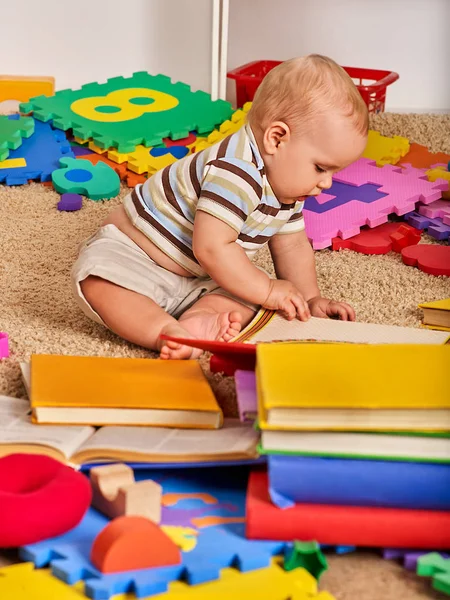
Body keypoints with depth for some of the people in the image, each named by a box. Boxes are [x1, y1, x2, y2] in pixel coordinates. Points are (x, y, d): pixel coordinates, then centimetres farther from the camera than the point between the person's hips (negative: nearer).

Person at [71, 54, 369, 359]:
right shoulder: (235, 173, -33)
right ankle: (165, 330, -48)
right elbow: (211, 247, -36)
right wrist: (267, 290, -27)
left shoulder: (286, 185, 0)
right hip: (128, 251, -8)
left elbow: (292, 246, 11)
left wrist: (310, 298, 2)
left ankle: (200, 319, -33)